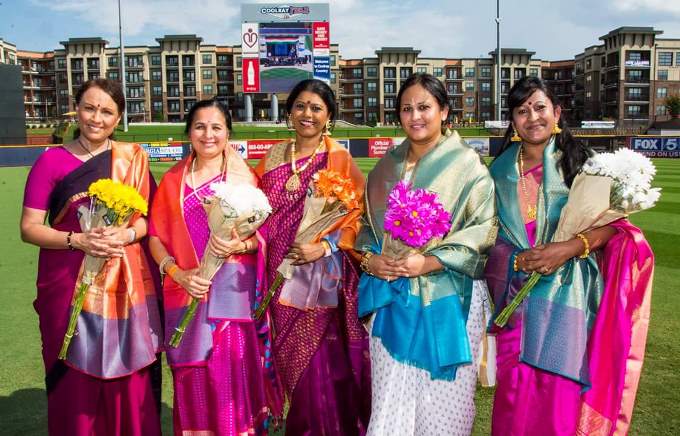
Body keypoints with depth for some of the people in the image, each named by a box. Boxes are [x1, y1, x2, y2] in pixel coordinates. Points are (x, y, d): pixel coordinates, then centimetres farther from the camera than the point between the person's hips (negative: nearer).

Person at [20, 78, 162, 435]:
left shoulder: (133, 158, 6)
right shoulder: (52, 161, -1)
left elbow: (149, 216, 7)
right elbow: (29, 228, -2)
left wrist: (126, 235, -13)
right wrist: (78, 240, -17)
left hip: (126, 286, 2)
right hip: (70, 285, -1)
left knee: (130, 379, 5)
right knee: (76, 382, 3)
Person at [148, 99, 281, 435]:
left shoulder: (245, 178, 3)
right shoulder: (173, 180, 8)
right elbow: (155, 235, 5)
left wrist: (239, 245, -18)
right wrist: (179, 274, -11)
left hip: (233, 296, -2)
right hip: (186, 296, 2)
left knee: (234, 377, -1)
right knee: (193, 384, 8)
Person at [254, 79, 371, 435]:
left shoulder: (340, 159, -3)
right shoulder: (272, 158, 9)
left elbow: (357, 213, -5)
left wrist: (325, 246, -16)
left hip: (325, 275, -4)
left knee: (324, 361, 0)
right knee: (292, 360, 11)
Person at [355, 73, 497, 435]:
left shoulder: (466, 165, -4)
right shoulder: (388, 166, 10)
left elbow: (484, 230, -10)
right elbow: (367, 222, 14)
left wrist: (429, 262, -18)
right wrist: (369, 258, -6)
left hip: (448, 299, -3)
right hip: (393, 300, 4)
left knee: (441, 400, 7)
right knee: (389, 401, 8)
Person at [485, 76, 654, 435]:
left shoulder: (578, 161, -1)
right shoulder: (500, 170, 7)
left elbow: (612, 223, -4)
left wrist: (571, 248, -19)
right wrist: (518, 260, -7)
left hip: (565, 298, -2)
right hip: (516, 298, 2)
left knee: (562, 397, 0)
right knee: (515, 396, 6)